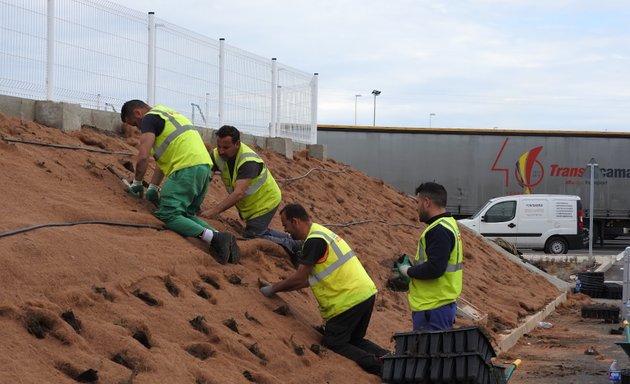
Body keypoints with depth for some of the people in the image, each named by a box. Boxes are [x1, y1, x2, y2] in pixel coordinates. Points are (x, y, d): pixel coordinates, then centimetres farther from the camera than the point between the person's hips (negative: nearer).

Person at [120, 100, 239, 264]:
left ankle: (214, 238, -24)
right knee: (186, 215, 16)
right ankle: (218, 235, -4)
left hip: (187, 169, -9)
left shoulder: (149, 118, 0)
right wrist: (152, 187, 26)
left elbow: (143, 156, -11)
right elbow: (164, 158, 30)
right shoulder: (167, 114, 30)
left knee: (168, 215, -11)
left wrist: (137, 183, 4)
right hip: (204, 166, 9)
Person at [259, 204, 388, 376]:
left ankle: (377, 365, -14)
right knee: (354, 341, 22)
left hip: (350, 300, -10)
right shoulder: (320, 233, 16)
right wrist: (278, 287, 18)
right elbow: (307, 280, 19)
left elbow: (299, 278, -13)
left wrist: (274, 289, 2)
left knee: (332, 343, 2)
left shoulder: (314, 241, -15)